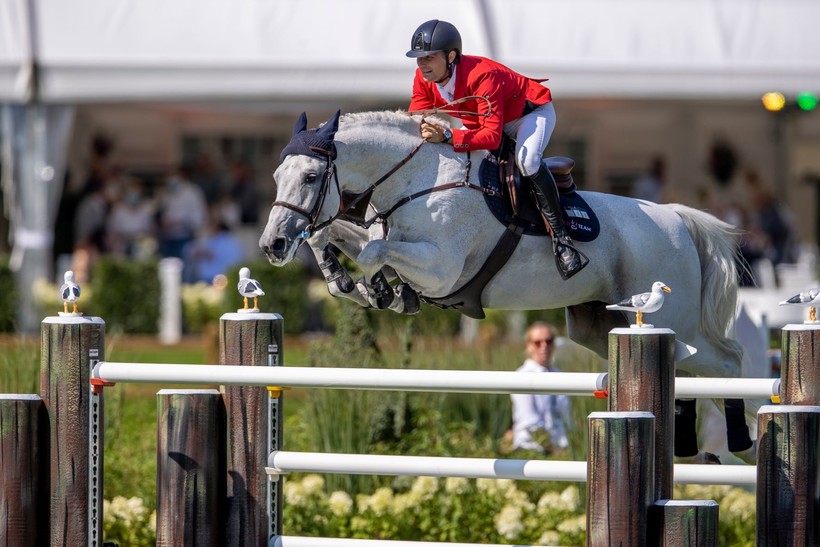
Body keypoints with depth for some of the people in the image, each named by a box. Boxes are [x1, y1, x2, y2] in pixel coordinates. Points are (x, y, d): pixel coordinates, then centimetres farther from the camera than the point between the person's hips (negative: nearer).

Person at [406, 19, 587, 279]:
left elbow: (492, 136, -46)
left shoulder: (481, 76, -40)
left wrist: (448, 136, -59)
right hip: (481, 118, 8)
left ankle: (560, 238, -33)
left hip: (532, 111, -8)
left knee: (527, 161, -36)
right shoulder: (424, 78, -18)